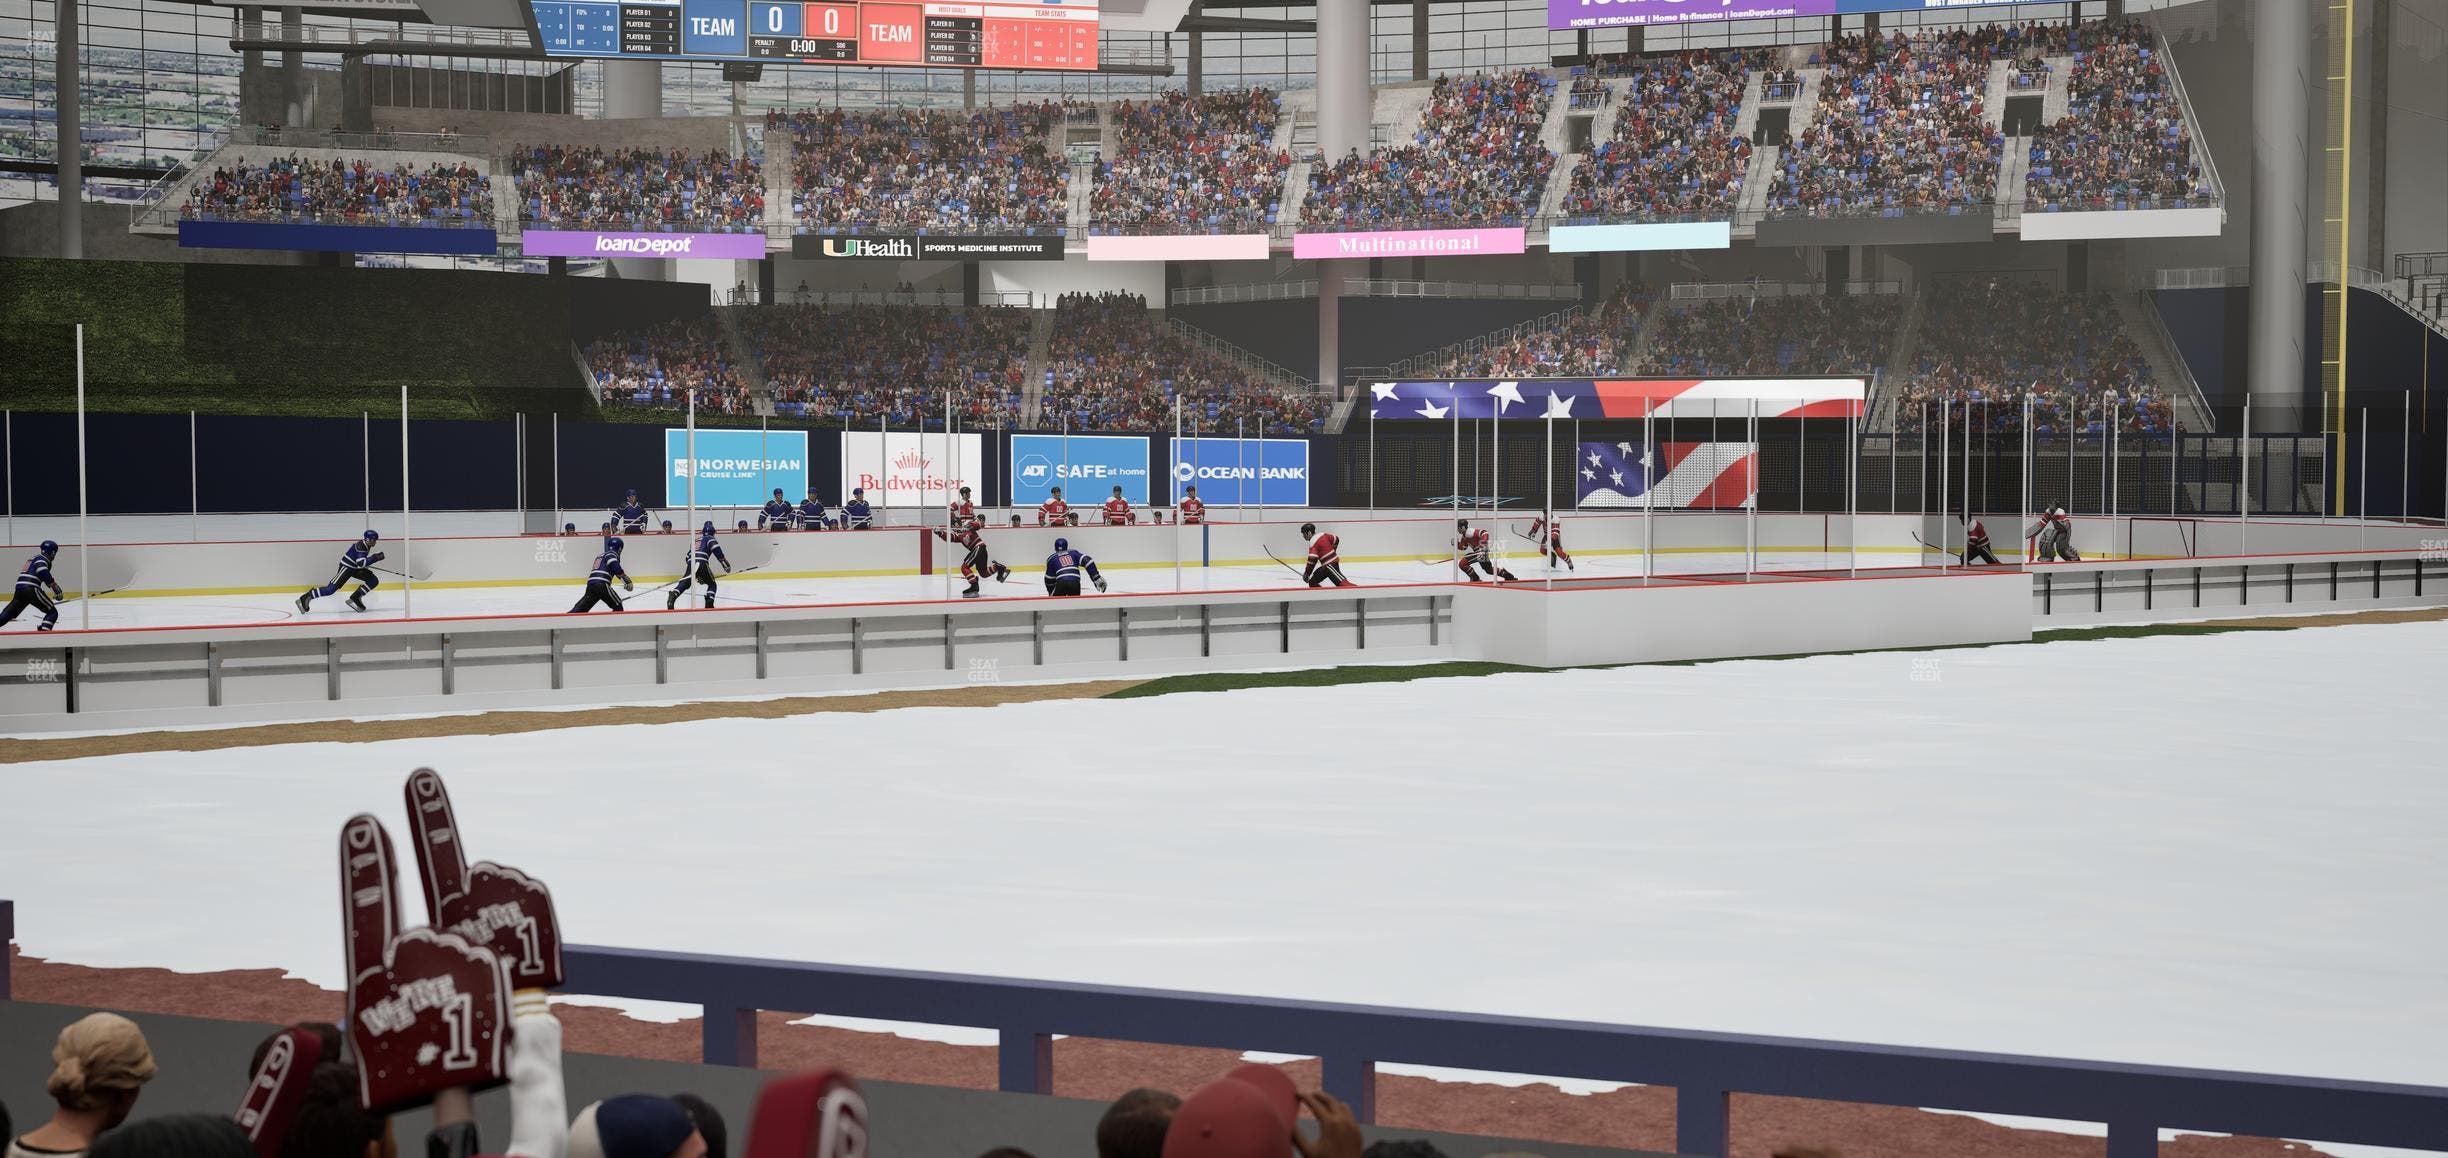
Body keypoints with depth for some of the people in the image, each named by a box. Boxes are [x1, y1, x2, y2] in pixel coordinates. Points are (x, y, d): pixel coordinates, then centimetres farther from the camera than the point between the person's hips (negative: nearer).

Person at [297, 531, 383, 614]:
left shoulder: (366, 546, 6)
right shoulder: (361, 546, -24)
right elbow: (361, 563, -34)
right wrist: (375, 558, -31)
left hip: (355, 568, 10)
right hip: (346, 567, -10)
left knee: (373, 581, 1)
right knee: (332, 588, -17)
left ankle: (355, 598, 3)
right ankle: (305, 598, -12)